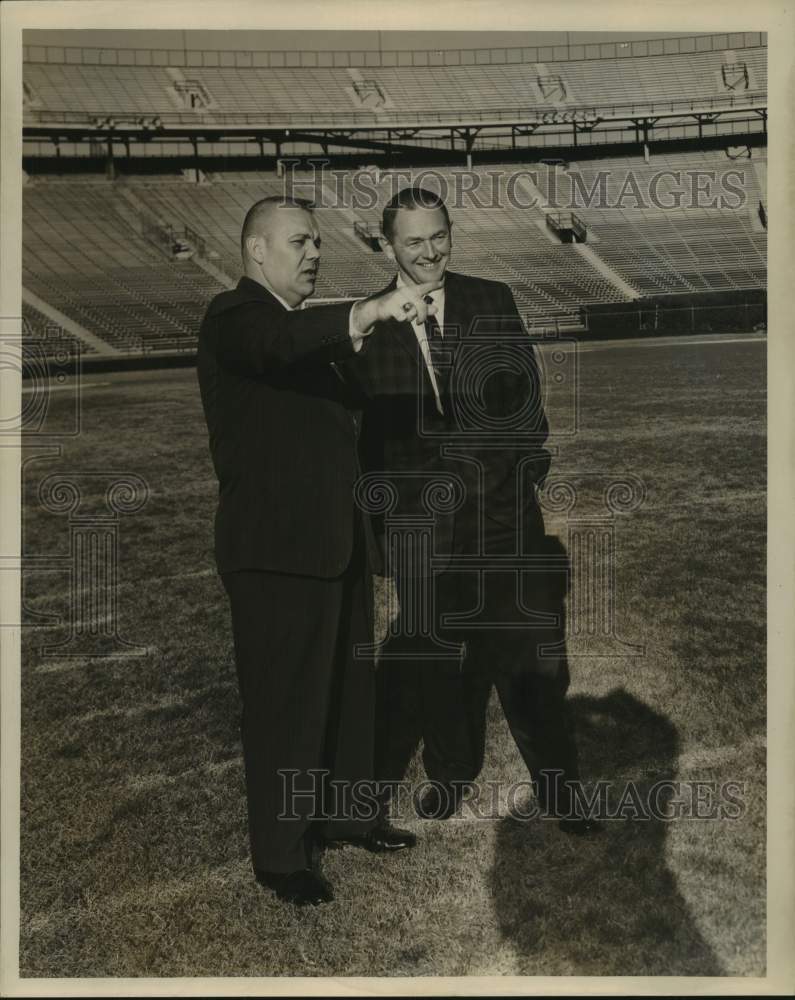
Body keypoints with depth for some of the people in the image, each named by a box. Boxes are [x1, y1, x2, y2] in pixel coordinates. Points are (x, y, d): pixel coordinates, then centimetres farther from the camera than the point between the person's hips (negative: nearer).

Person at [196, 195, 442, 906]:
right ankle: (280, 856, 17)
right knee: (284, 704, 1)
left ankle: (343, 811, 38)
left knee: (348, 687, 19)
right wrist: (365, 313, -49)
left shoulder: (307, 329, 18)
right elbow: (279, 341, -36)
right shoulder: (235, 315, -12)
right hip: (277, 551, -9)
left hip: (332, 541, 9)